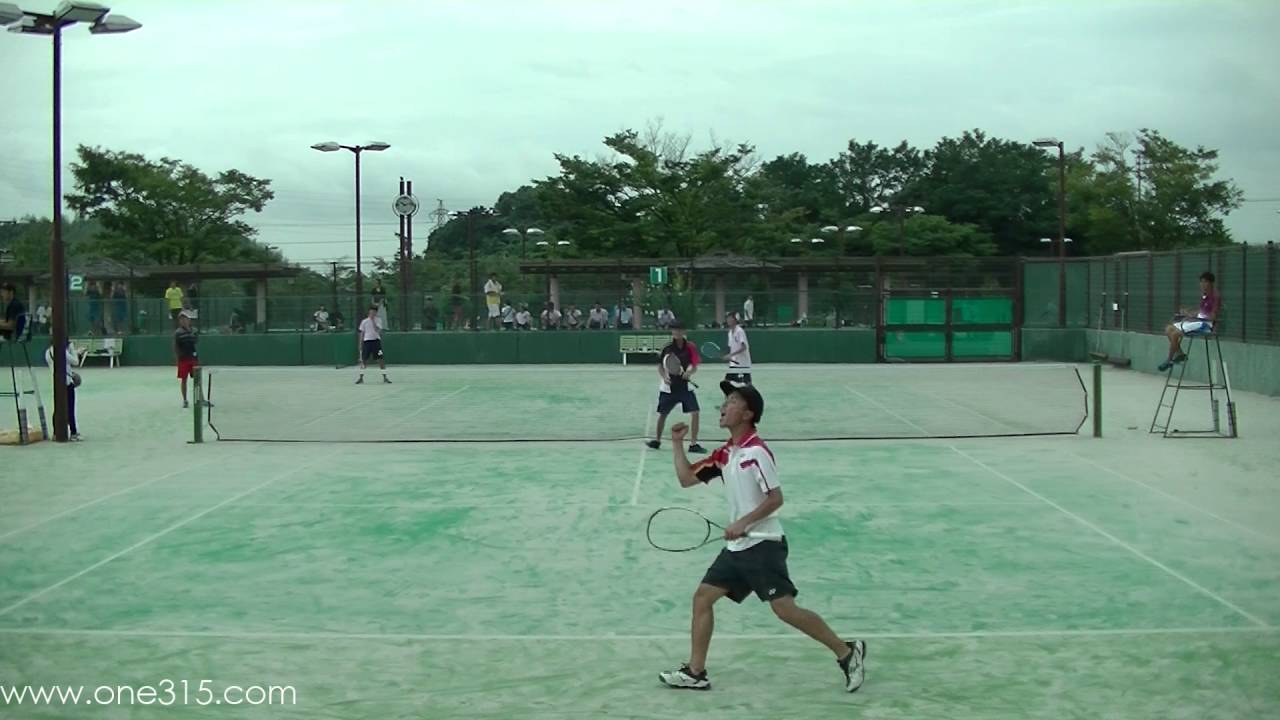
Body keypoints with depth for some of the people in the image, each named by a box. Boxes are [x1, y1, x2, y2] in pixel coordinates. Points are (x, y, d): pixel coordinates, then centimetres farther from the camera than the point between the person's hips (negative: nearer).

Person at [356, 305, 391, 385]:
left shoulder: (378, 321, 4)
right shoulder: (364, 321, 6)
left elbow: (377, 330, -13)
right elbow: (362, 333, 10)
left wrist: (373, 320, -15)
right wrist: (360, 344, 5)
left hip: (376, 340, -1)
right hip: (367, 341, 1)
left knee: (381, 359, -7)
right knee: (363, 360, 0)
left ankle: (385, 377, -1)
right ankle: (361, 377, 13)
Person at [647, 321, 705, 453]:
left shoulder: (690, 347, -5)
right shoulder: (667, 347, -7)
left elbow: (695, 366, -3)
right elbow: (660, 365, 3)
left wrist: (689, 372, -24)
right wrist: (664, 377, -14)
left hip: (685, 386, 0)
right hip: (669, 386, 0)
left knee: (694, 412, -13)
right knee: (662, 413, 10)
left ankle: (693, 443, -4)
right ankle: (657, 440, 31)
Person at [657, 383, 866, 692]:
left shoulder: (756, 452, -15)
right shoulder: (725, 454, 11)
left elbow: (775, 498, -17)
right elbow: (687, 479, 15)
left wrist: (742, 523, -22)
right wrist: (677, 443, 9)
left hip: (762, 545, -9)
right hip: (737, 547, 9)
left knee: (785, 609, -12)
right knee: (702, 597, 6)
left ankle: (847, 652, 1)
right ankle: (695, 672, 13)